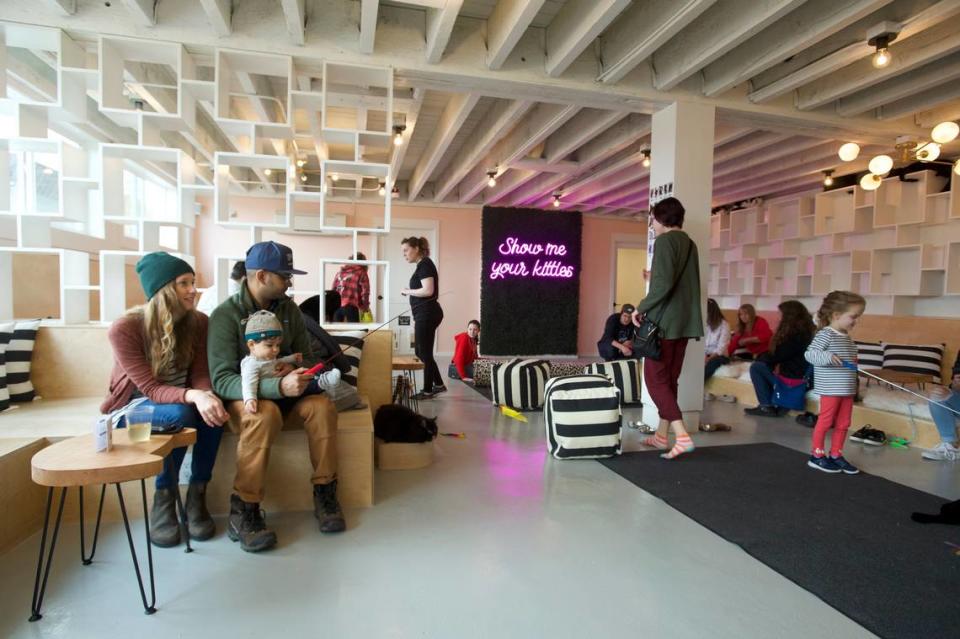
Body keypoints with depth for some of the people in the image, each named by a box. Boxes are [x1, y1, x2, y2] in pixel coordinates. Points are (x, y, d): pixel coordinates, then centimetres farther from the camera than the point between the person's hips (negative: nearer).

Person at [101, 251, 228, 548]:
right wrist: (193, 396, -44)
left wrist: (208, 395, -33)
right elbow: (150, 389, -24)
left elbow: (200, 374, -9)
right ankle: (163, 500, -16)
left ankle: (197, 496, -16)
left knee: (213, 410, -30)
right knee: (180, 414, -35)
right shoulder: (125, 329, -21)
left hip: (180, 398, 4)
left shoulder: (198, 322, -9)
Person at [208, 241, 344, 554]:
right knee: (264, 414, -37)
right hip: (243, 398, -4)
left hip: (283, 394, 4)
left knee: (322, 405, -26)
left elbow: (305, 357, 7)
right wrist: (278, 386, -38)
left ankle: (324, 494, -11)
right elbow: (221, 380, -23)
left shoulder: (289, 309, 0)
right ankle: (243, 512, -22)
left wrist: (299, 375, -19)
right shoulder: (226, 315, -15)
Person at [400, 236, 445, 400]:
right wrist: (417, 319, 19)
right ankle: (438, 384, 23)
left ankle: (428, 391, 11)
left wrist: (408, 291, -10)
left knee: (425, 353, 0)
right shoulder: (422, 265, 17)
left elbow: (428, 291, -23)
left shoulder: (425, 264, -12)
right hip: (424, 315, 10)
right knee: (421, 351, 15)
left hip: (427, 315, -10)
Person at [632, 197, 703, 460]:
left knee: (655, 379, -4)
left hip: (664, 322, -8)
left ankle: (682, 436, -13)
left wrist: (641, 308, -10)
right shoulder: (690, 244, 16)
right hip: (685, 322, 9)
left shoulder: (664, 241, -10)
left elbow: (663, 285, -21)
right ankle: (661, 435, 20)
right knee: (669, 379, 13)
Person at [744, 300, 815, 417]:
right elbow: (782, 354, 14)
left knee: (755, 367, -4)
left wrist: (760, 357, 1)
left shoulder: (795, 335, -21)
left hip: (792, 378, -10)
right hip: (802, 375, 10)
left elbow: (776, 356, -17)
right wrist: (764, 356, 3)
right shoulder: (805, 331, 9)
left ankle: (767, 406, 0)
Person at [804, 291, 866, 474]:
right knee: (825, 421, 1)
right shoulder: (825, 334, -15)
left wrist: (855, 377, 13)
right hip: (830, 388, -8)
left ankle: (836, 455, 24)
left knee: (843, 423, 12)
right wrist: (828, 357, -35)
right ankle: (817, 456, 12)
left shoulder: (847, 337, 12)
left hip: (847, 388, 8)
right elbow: (809, 354, -22)